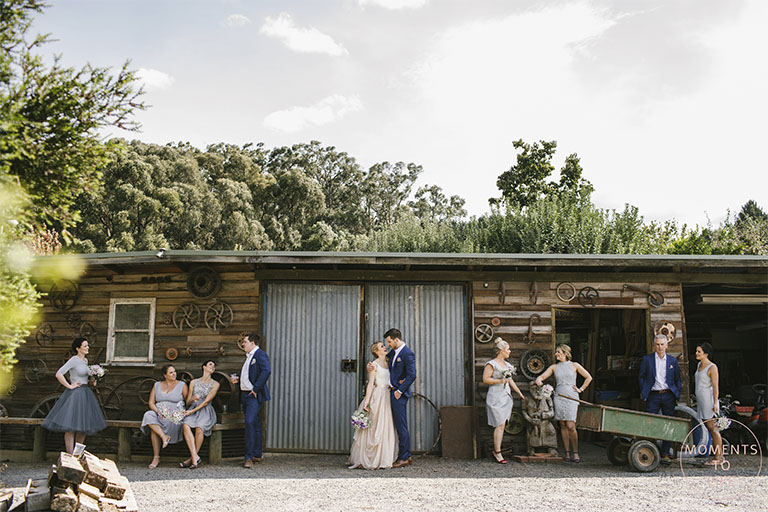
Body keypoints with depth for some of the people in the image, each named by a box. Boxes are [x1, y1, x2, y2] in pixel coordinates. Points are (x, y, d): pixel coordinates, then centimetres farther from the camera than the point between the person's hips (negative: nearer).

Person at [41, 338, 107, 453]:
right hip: (75, 393, -9)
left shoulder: (85, 360, 13)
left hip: (85, 394, 9)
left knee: (84, 426, 12)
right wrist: (69, 386, -15)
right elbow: (58, 374, -19)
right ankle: (70, 455, -3)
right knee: (71, 426, -6)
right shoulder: (73, 360, -11)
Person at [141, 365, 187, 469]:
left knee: (154, 429, -35)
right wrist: (158, 411, -11)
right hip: (158, 414, 3)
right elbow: (151, 402, 9)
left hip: (175, 416, -3)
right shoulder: (157, 385, 16)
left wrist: (181, 413, -13)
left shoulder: (182, 385, 7)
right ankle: (164, 436, -38)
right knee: (148, 416, -35)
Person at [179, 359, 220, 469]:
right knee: (186, 425, -31)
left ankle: (192, 458, -22)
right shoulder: (193, 382, 17)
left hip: (206, 411, -2)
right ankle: (195, 457, -34)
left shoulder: (215, 384, 7)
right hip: (192, 410, 2)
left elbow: (206, 401, -3)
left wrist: (193, 411, -13)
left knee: (199, 427, -33)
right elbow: (188, 402, 15)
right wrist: (192, 398, -9)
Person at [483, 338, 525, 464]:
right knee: (500, 425, -11)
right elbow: (485, 379, -12)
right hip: (496, 397, -7)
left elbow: (510, 381, 25)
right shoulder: (491, 364, -7)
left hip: (506, 397, 7)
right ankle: (498, 452, -7)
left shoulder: (507, 364, 17)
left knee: (501, 425, 5)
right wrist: (500, 380, -18)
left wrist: (520, 393, 26)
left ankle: (495, 451, 12)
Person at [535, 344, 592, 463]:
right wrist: (538, 380, -14)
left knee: (571, 426, -12)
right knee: (563, 426, 1)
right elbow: (542, 376, 8)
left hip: (571, 397, -3)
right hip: (559, 397, 3)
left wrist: (581, 389, 7)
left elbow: (588, 377, 13)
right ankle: (567, 453, 7)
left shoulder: (574, 365, 7)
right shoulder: (554, 367, 12)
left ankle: (575, 453, -1)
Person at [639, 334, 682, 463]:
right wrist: (643, 393, 1)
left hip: (668, 396, 2)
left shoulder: (673, 361, 10)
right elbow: (641, 377, 9)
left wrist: (677, 395, 6)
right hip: (653, 396, -2)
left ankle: (665, 454, 10)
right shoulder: (647, 359, 5)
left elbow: (678, 380, 15)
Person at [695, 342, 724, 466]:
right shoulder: (699, 365, 15)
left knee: (713, 428, -7)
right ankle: (717, 456, 13)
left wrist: (715, 403, -18)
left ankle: (718, 457, -4)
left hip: (709, 401, -9)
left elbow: (715, 386, -13)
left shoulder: (712, 367, -9)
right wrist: (697, 400, 25)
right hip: (701, 402, 9)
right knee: (710, 429, 9)